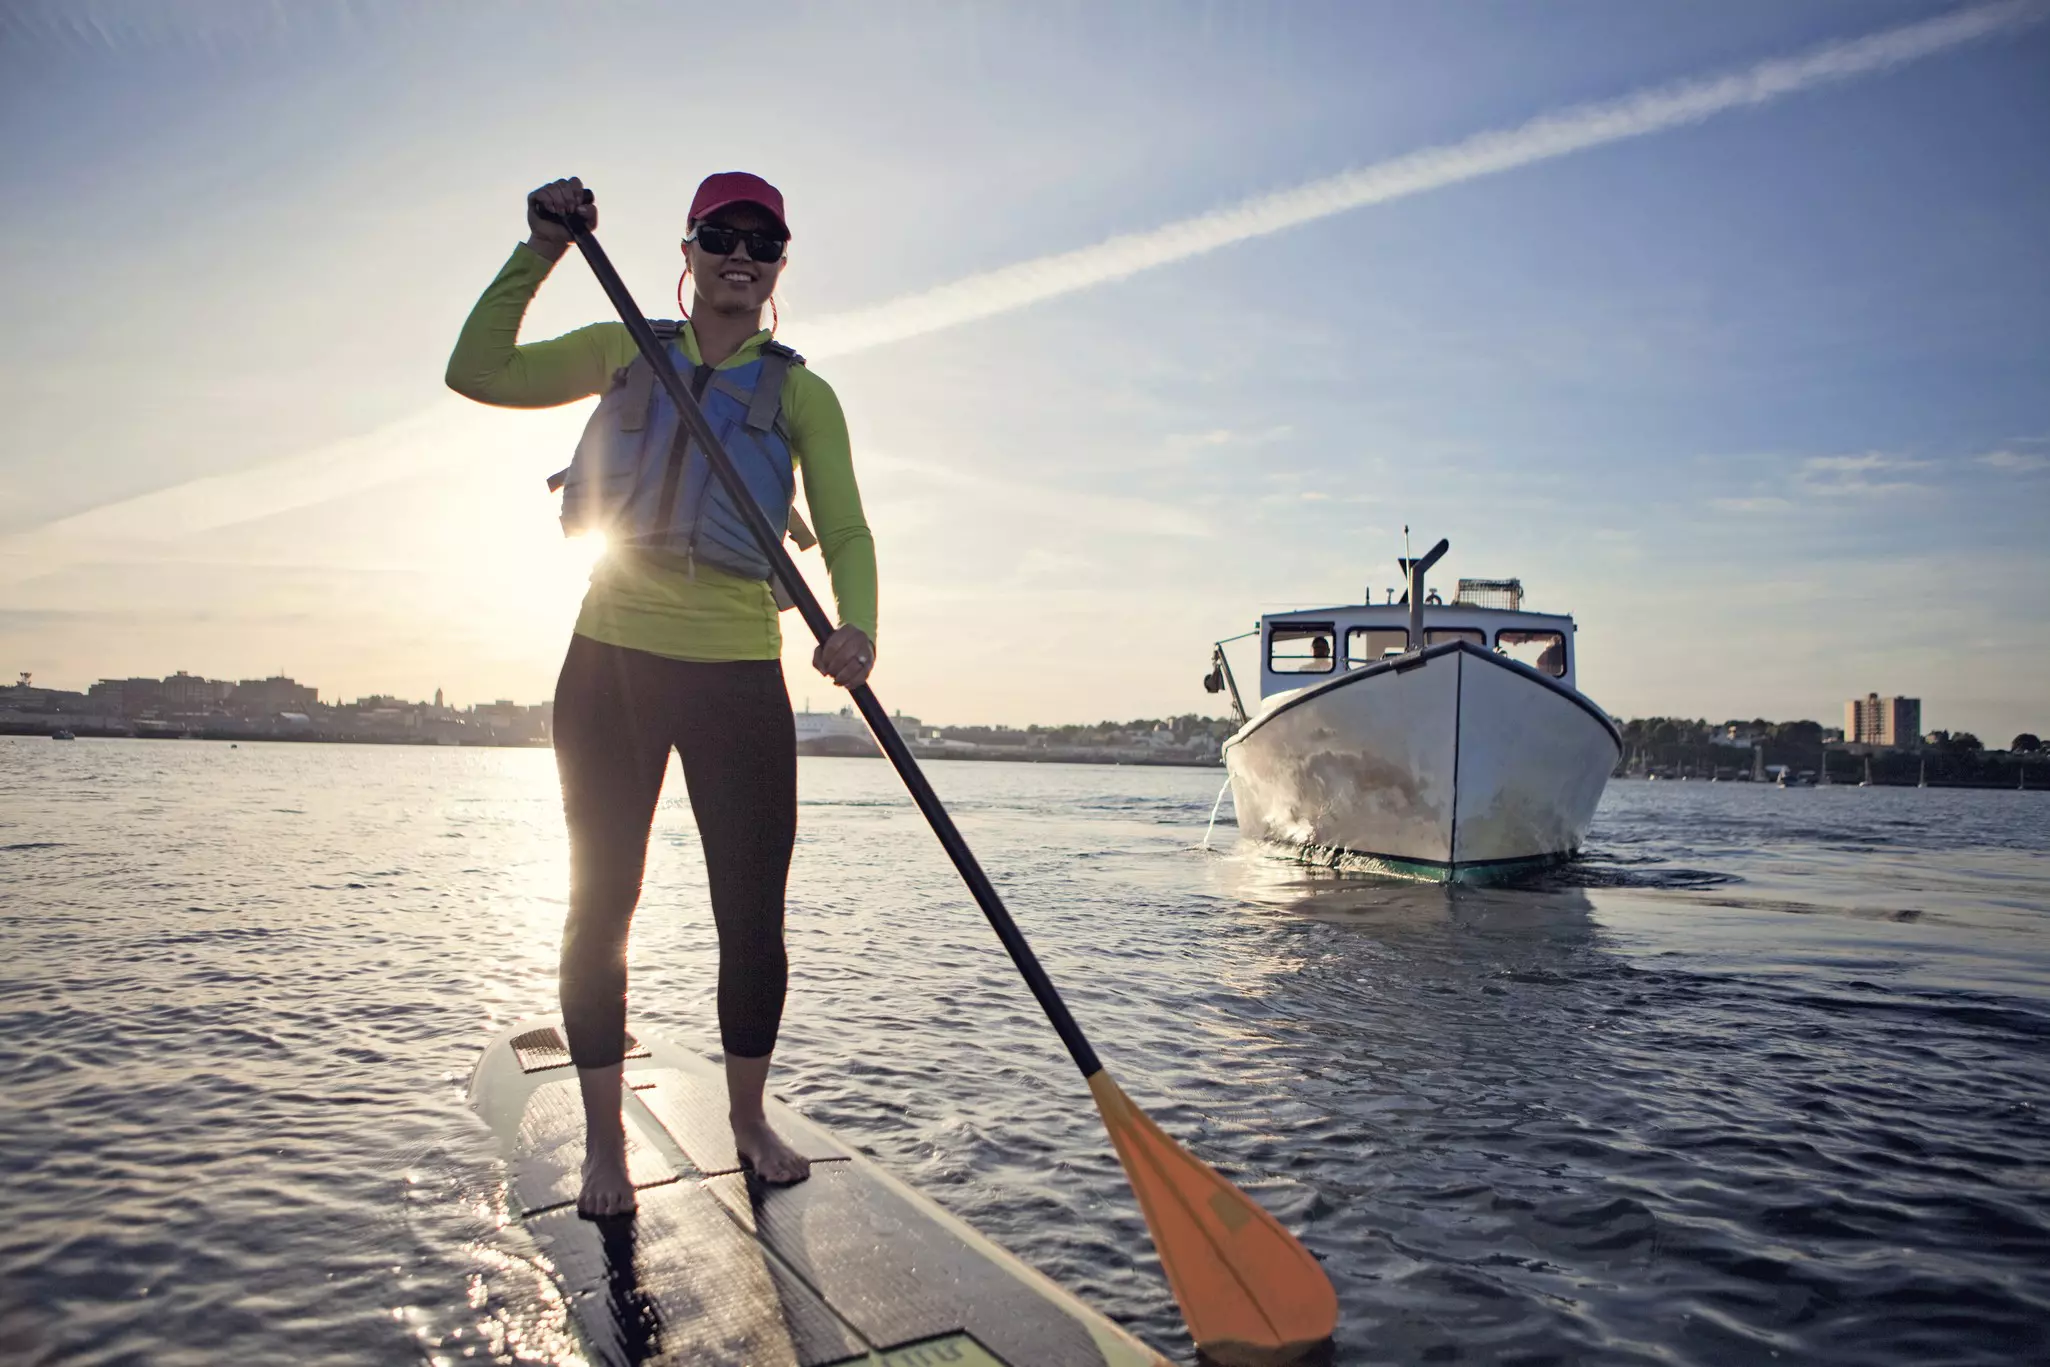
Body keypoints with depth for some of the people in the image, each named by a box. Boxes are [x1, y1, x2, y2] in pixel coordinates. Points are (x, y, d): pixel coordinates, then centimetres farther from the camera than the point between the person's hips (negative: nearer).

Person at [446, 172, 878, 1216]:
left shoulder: (799, 393, 4)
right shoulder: (623, 352, 9)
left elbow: (845, 530, -7)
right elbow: (478, 372, 2)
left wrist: (855, 623, -27)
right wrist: (540, 251, -7)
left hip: (739, 673, -1)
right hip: (610, 663, 2)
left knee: (753, 912, 2)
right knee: (600, 903, 6)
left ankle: (747, 1116, 25)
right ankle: (604, 1137, 21)